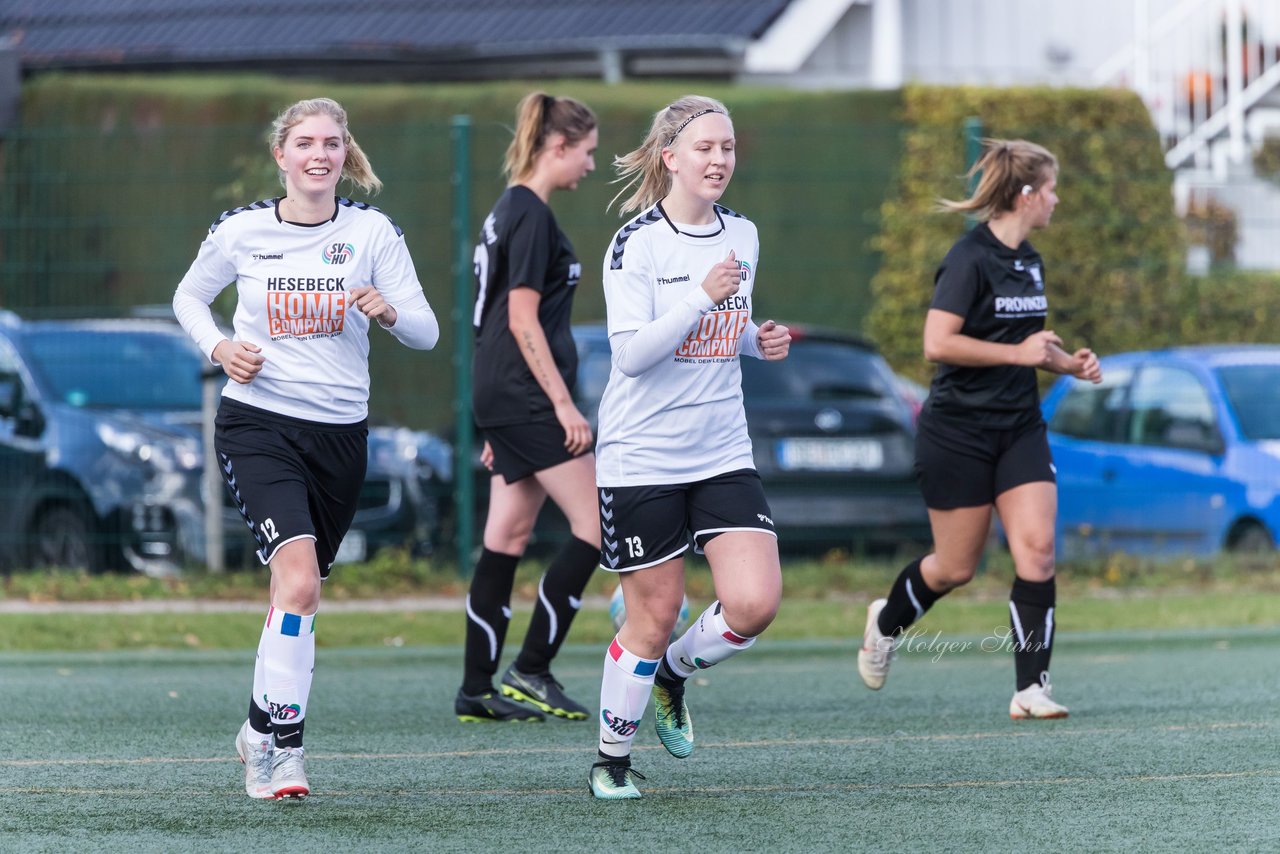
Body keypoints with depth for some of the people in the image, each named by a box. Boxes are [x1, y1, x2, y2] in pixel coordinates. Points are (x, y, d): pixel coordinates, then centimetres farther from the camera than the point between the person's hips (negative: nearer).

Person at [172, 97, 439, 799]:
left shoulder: (372, 232, -1)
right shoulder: (240, 232, -2)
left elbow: (426, 333, -1)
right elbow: (188, 298, 15)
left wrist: (390, 311, -23)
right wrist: (219, 347, -4)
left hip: (340, 432, 3)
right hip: (258, 424, -3)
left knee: (299, 585, 13)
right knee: (299, 579, -21)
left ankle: (263, 730, 32)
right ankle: (281, 745, -15)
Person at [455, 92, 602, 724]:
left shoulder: (510, 211, 17)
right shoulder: (531, 215, -13)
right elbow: (523, 321, -18)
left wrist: (499, 426, 22)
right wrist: (564, 404, -18)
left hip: (504, 399, 10)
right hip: (527, 396, -10)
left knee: (507, 539, 9)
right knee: (595, 525, -7)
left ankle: (477, 691, 9)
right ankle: (531, 671, -4)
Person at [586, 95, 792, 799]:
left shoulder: (743, 236, 7)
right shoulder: (637, 243, -11)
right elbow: (631, 353, -19)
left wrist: (760, 341, 2)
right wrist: (703, 297, -27)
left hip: (723, 454, 5)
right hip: (641, 458, -5)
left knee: (754, 603, -11)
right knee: (655, 617, 0)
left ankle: (671, 675, 21)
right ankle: (611, 759, 20)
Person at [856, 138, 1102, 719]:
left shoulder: (1029, 261, 12)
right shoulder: (971, 258, -15)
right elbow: (938, 343, -23)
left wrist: (1066, 362, 10)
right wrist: (1019, 352, -22)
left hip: (1019, 429, 7)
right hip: (958, 430, -7)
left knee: (1037, 549, -11)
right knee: (956, 568, 5)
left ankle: (1031, 688, -10)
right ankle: (887, 621, 36)